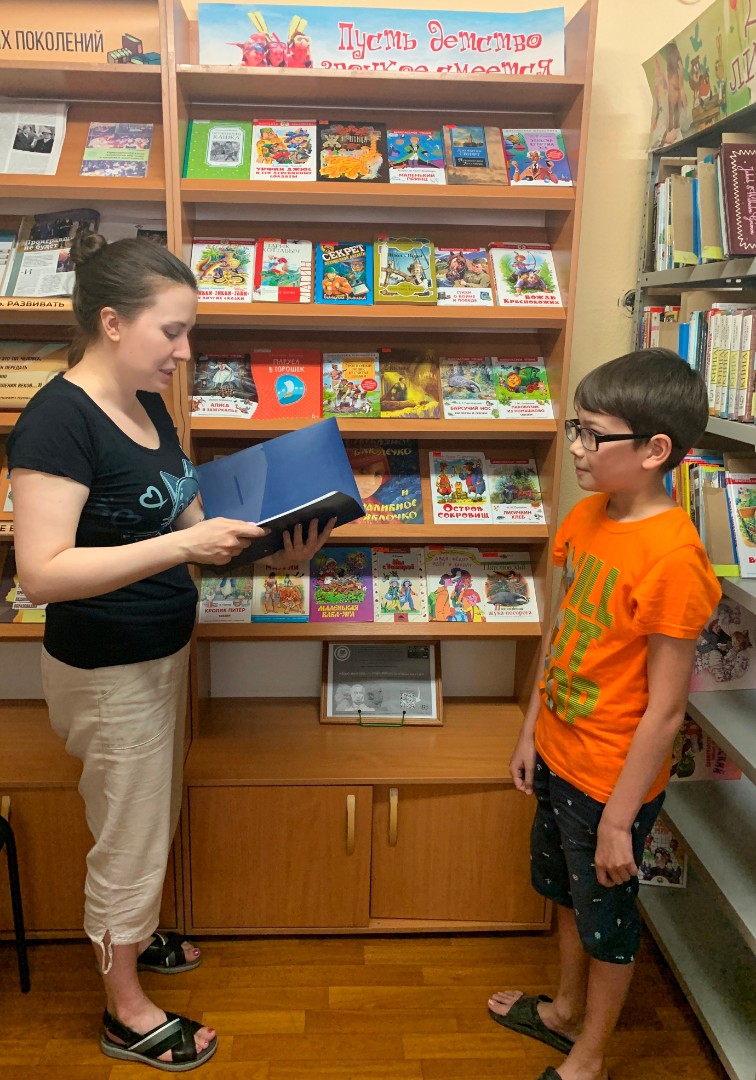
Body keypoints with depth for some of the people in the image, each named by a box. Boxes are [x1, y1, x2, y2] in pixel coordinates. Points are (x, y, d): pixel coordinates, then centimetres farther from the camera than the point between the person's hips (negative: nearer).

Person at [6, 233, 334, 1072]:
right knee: (128, 837, 11)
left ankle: (129, 935, 52)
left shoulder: (148, 405, 3)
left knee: (154, 818, 26)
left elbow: (180, 520, 8)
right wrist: (185, 544, -34)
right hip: (104, 671, -8)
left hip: (161, 652, 8)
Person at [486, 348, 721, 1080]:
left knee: (606, 915, 16)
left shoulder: (673, 559, -28)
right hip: (558, 753, 8)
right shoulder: (586, 516, -4)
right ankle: (567, 1011, 53)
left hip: (612, 777, -7)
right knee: (566, 892, 27)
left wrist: (619, 818, -15)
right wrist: (530, 731, 10)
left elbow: (664, 711, -22)